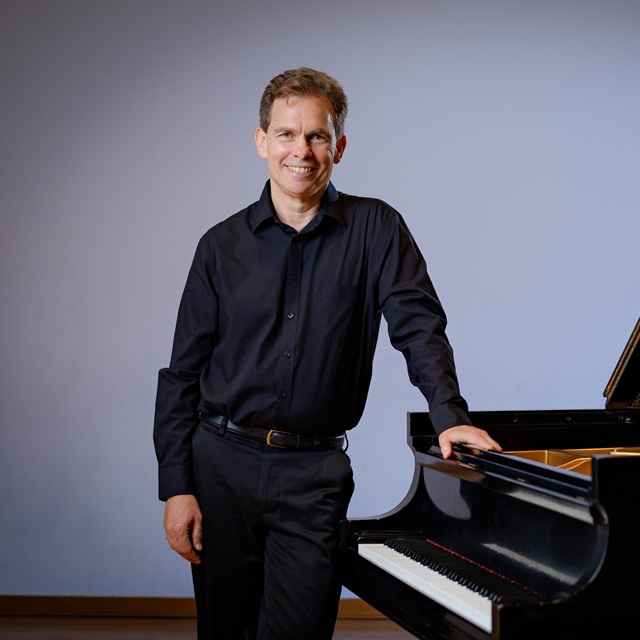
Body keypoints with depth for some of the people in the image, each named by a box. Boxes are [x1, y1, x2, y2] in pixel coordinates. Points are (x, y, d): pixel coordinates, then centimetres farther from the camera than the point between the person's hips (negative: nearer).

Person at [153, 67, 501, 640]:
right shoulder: (222, 245, 4)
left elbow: (418, 322, -7)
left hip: (313, 473, -1)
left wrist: (449, 414, -25)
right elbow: (184, 373, 4)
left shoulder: (375, 229, 2)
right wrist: (177, 487, -3)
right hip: (223, 465, 2)